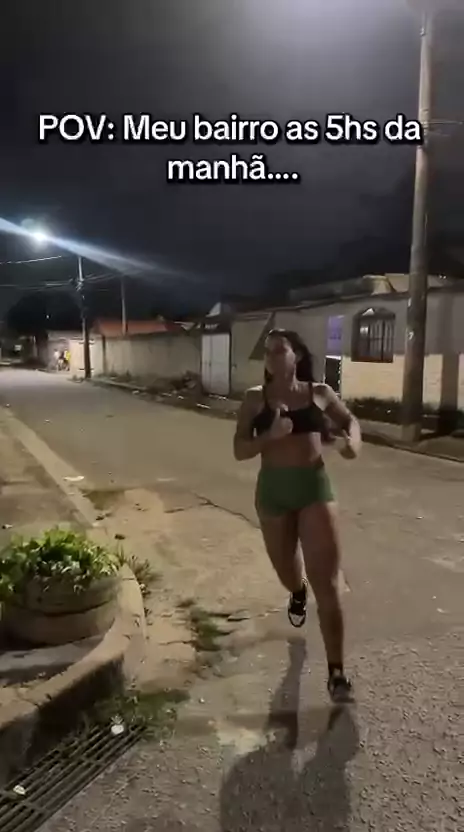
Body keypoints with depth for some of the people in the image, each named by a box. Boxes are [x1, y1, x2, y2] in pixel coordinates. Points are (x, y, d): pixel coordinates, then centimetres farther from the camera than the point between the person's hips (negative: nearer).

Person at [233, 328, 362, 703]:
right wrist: (271, 435, -23)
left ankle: (337, 671, 3)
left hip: (314, 484, -1)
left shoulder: (320, 392, 1)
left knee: (326, 582, -6)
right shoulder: (256, 398, -2)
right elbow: (240, 450, -5)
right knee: (286, 569, 21)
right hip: (273, 488, 1)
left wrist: (353, 440, -5)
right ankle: (298, 593, 59)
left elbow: (350, 419, 18)